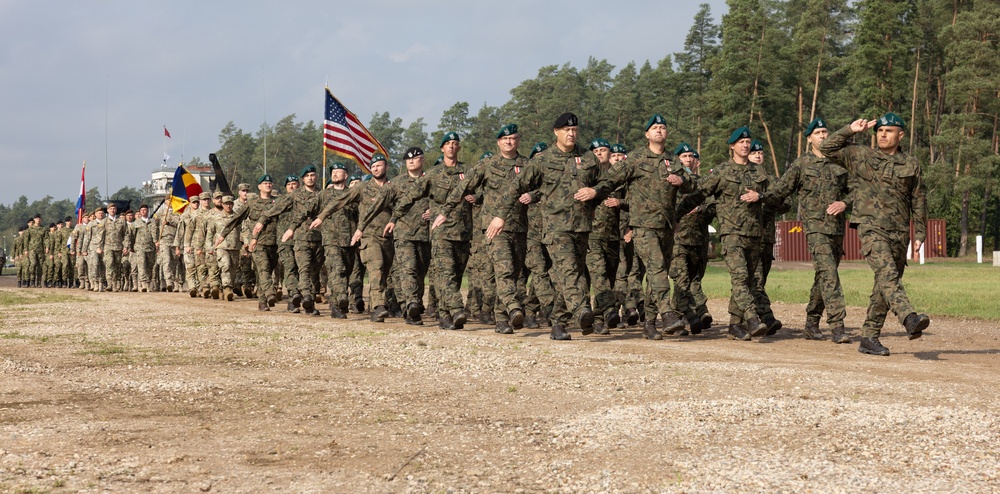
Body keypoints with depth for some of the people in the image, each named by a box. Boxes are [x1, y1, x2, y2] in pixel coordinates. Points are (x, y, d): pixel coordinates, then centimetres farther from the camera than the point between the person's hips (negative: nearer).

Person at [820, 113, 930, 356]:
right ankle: (909, 319, -43)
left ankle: (869, 338, 11)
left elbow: (919, 201, 15)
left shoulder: (911, 165, 12)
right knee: (887, 273, -25)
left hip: (899, 232, 4)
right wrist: (851, 130, 0)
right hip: (871, 227, -3)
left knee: (885, 285, 4)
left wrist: (920, 233, 11)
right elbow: (827, 148, 4)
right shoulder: (860, 157, 7)